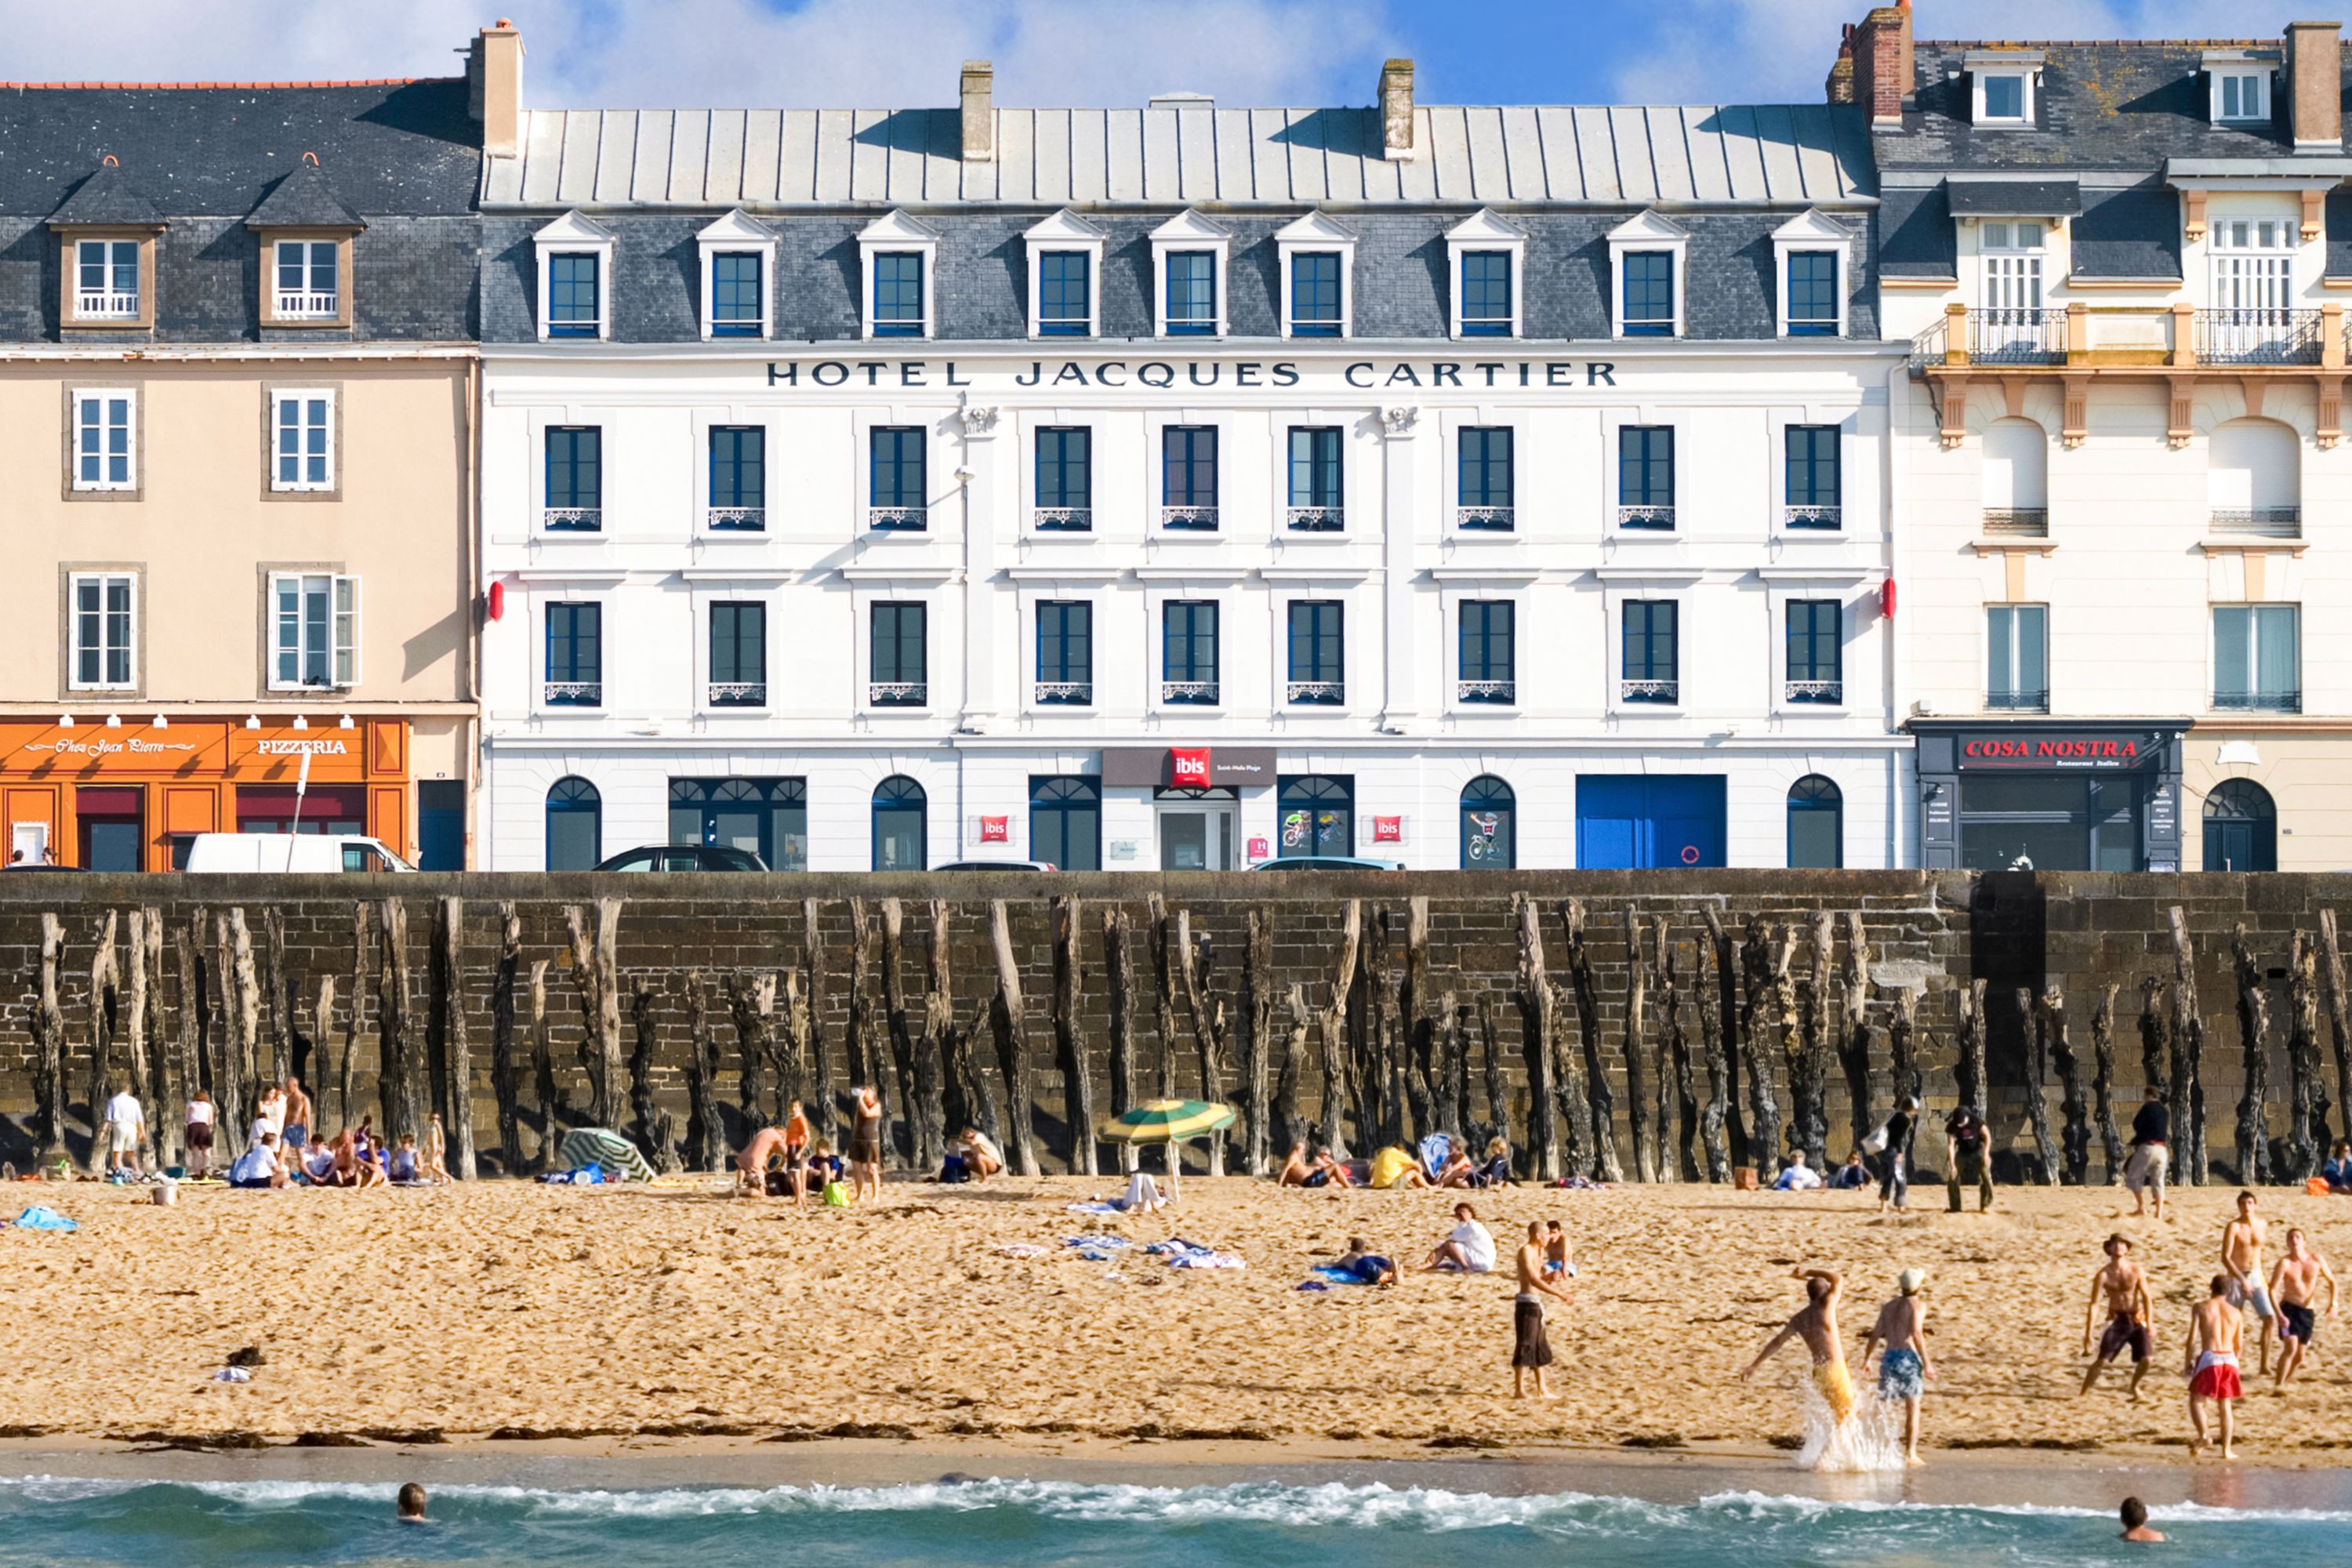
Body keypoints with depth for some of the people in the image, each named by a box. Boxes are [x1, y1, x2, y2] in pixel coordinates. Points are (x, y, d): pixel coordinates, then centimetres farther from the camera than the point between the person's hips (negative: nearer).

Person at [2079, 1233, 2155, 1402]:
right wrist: (2088, 1334, -12)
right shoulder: (2104, 1274, -7)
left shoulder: (2136, 1271, -3)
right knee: (2102, 1360, -13)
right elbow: (2094, 1305, -8)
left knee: (2146, 1359, -8)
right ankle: (2082, 1392, -3)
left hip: (2137, 1320, 1)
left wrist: (2149, 1324, -15)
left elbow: (2146, 1297, -5)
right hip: (2117, 1320, -1)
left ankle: (2134, 1387, 21)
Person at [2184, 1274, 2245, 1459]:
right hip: (2229, 1360, 3)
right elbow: (2239, 1345, 12)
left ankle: (2203, 1436, -15)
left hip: (2209, 1357, -3)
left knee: (2196, 1400, 7)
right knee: (2226, 1405, 12)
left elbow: (2193, 1338, -4)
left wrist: (2188, 1361, 7)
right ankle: (2227, 1449, 9)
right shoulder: (2236, 1313, 11)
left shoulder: (2201, 1308, 2)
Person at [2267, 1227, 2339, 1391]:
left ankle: (2285, 1381, 26)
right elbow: (2273, 1290, -16)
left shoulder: (2316, 1260, -1)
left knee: (2299, 1355, 6)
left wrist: (2333, 1304, 0)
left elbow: (2332, 1281, 13)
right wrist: (2279, 1315, -27)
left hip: (2308, 1311, 4)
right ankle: (2278, 1385, -17)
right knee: (2290, 1347, -21)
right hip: (2289, 1309, -4)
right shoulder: (2284, 1263, -11)